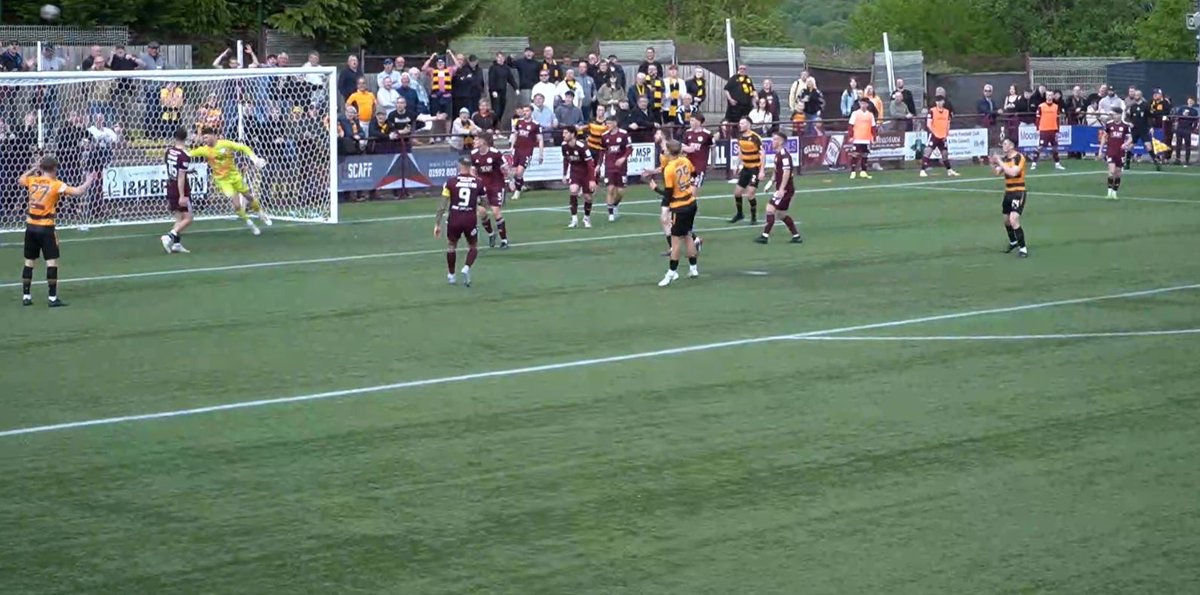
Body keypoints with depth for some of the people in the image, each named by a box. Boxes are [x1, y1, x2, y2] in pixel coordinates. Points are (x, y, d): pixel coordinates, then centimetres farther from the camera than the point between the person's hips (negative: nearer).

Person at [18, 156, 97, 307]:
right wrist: (89, 181, 1)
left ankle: (26, 296, 17)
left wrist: (34, 168, 29)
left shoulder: (32, 181, 5)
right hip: (46, 227, -6)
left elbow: (20, 179, 28)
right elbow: (78, 192, -15)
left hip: (30, 226, 6)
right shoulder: (56, 185, -9)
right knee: (52, 262, -2)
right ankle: (53, 298, -5)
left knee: (29, 262, 13)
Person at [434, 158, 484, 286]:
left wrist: (437, 224, 1)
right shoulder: (478, 182, 1)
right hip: (470, 220, 0)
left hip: (454, 219, 0)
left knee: (451, 245, 23)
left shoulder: (451, 182, -3)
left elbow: (442, 206, -4)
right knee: (473, 247, 20)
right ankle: (466, 268, -7)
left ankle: (451, 275, 29)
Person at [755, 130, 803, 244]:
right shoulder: (778, 153, 12)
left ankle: (765, 236, -11)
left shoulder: (784, 154, -18)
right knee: (781, 213, 15)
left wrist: (782, 189, -27)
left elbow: (786, 172, -24)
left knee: (770, 208, -13)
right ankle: (796, 236, 20)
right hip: (781, 189, 10)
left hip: (785, 189, -10)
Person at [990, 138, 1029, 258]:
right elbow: (998, 173, 11)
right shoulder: (1005, 158, 6)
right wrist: (995, 164, -7)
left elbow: (1013, 172, -28)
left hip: (1018, 193, -8)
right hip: (1008, 192, 8)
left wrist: (1000, 162, -24)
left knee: (1014, 220, -20)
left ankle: (1023, 248, -13)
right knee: (1007, 220, 19)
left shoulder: (1019, 157, -15)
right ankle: (1013, 242, 43)